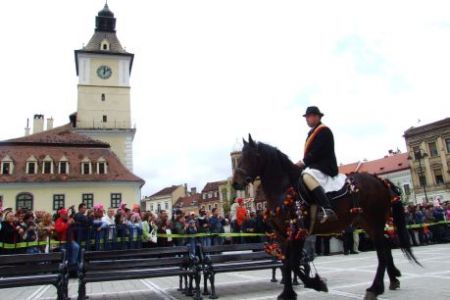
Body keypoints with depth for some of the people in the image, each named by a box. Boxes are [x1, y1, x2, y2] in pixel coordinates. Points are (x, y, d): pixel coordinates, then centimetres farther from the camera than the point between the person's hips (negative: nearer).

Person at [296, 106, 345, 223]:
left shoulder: (324, 130, -7)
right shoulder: (313, 132, 22)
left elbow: (318, 152, -18)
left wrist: (304, 162, -16)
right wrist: (303, 163, 5)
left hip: (324, 166, -11)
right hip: (314, 165, 11)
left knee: (307, 176, -36)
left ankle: (328, 210, -43)